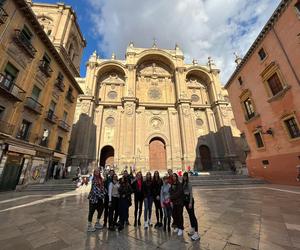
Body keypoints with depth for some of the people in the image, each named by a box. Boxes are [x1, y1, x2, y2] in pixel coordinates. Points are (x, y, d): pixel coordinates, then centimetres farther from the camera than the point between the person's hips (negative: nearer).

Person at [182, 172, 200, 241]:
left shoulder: (189, 184, -16)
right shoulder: (183, 183, 5)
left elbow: (191, 193, -15)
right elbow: (182, 192, 8)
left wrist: (190, 203, -15)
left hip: (189, 200, -7)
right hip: (185, 200, 7)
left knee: (192, 215, -3)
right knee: (190, 215, 18)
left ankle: (196, 233, 3)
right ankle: (193, 229, 33)